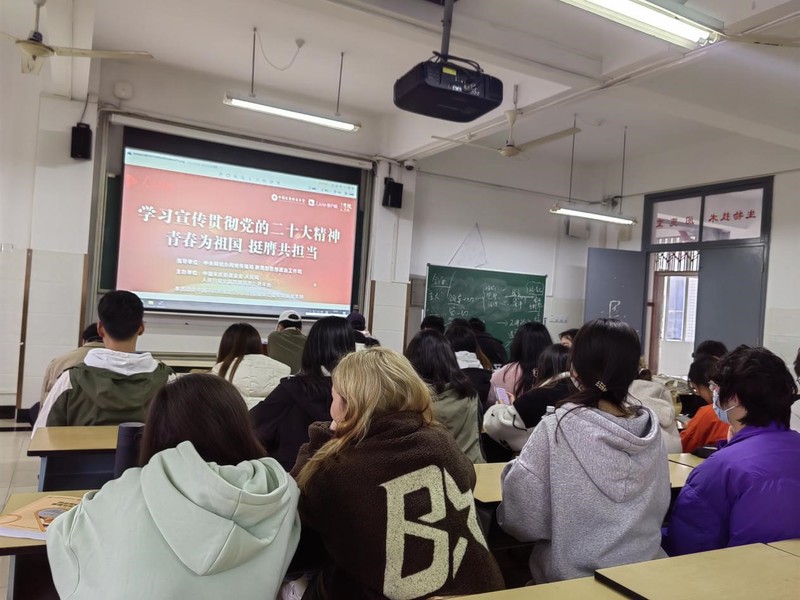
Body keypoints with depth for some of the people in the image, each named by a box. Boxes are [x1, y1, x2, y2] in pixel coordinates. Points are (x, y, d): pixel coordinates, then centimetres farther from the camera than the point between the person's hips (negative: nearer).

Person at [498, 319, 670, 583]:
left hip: (574, 576, -4)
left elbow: (522, 519, -18)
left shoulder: (556, 429, -21)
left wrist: (515, 469, -2)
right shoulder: (651, 428, -7)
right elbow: (660, 508, 7)